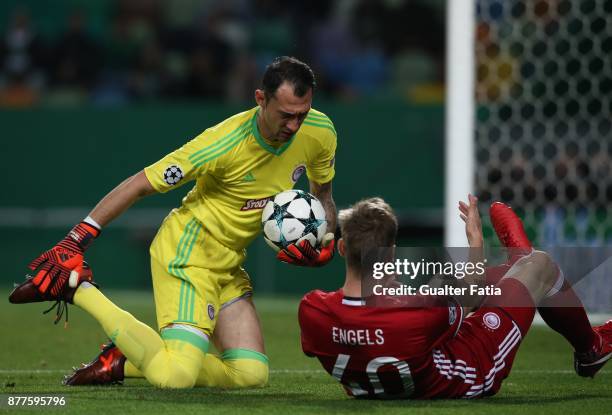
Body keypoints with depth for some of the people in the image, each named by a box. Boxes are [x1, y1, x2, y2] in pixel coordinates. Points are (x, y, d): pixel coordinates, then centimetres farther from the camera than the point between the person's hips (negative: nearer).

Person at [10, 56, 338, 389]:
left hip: (228, 267, 7)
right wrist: (74, 242, -19)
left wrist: (325, 244, -8)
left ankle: (122, 362, 7)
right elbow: (139, 185, -18)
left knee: (251, 374, -6)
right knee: (176, 377, -24)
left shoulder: (320, 133, -8)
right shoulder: (224, 143, -26)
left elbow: (323, 196, 14)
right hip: (187, 254, -7)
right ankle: (77, 289, -7)